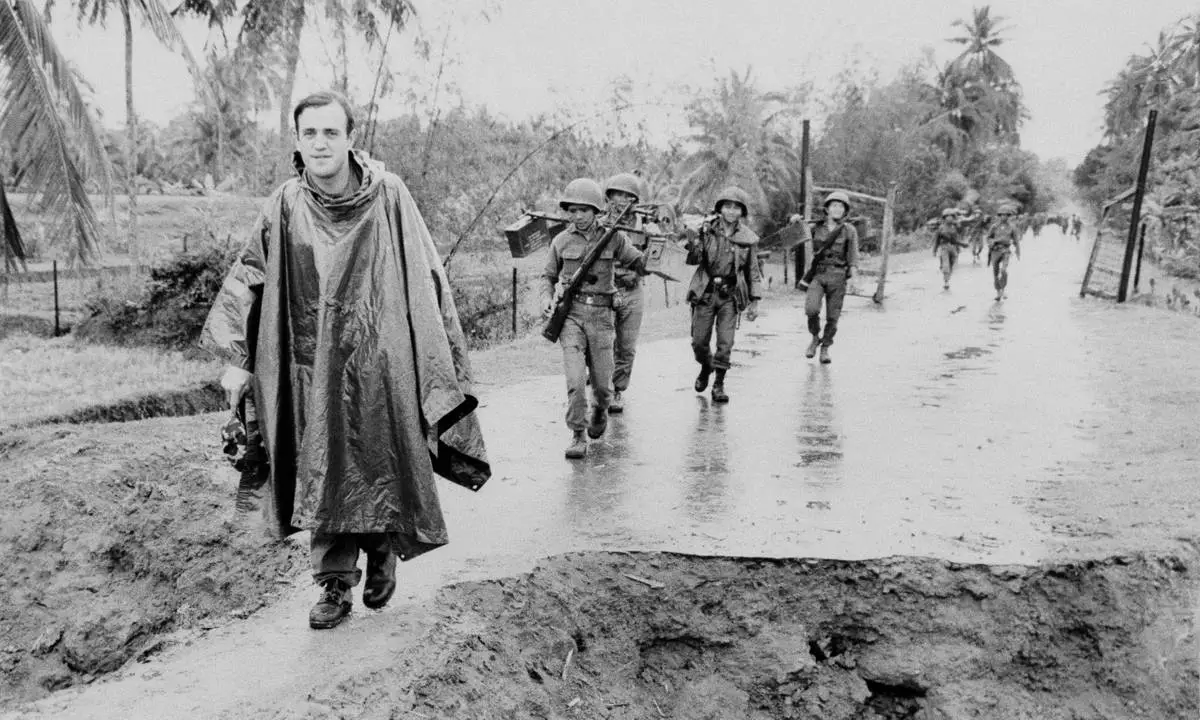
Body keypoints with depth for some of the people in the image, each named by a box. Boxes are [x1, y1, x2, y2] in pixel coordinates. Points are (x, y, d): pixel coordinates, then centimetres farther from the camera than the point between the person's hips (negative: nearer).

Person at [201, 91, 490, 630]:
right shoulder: (286, 205, -1)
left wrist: (438, 373, -7)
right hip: (313, 366, 2)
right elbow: (247, 278, 5)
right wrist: (236, 356, -1)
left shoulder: (388, 196, -6)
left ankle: (383, 554, 32)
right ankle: (335, 584, 18)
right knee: (323, 473, 5)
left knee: (383, 463, 6)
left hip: (379, 362, -2)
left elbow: (424, 279, -4)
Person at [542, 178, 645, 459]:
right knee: (575, 380, -14)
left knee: (602, 382, 6)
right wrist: (547, 297, -2)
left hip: (601, 314, 0)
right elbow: (549, 276, 17)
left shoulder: (613, 237, 2)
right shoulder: (561, 241, 4)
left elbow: (641, 265, 4)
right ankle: (578, 436, -1)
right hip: (570, 312, 0)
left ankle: (600, 411, 41)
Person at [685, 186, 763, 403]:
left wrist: (754, 301, 4)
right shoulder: (707, 230, -2)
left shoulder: (746, 238, 1)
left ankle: (719, 385, 9)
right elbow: (692, 261, -4)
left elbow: (753, 271, 8)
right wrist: (693, 244, -24)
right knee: (699, 341, 5)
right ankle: (705, 368, 35)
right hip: (705, 292, 0)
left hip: (730, 295, 0)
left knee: (725, 343, -4)